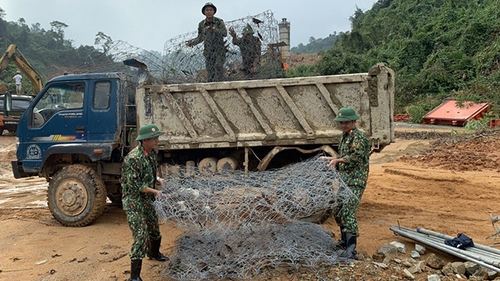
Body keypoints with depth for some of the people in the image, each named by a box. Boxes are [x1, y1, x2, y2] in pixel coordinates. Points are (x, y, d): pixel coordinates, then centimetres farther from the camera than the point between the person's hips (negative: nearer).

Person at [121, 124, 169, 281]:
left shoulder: (152, 152, -1)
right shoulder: (133, 158, -26)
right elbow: (135, 185, -24)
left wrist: (158, 180, -2)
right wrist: (155, 192, -23)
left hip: (147, 200, 9)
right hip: (134, 201, -8)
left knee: (154, 228, 25)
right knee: (141, 236, -11)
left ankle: (153, 253, 53)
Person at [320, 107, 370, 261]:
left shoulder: (359, 138, -12)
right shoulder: (344, 136, 16)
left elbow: (355, 157, -26)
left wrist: (337, 160, -35)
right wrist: (331, 159, 13)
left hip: (355, 181, -9)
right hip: (343, 181, 9)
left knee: (348, 213, -16)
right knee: (337, 211, 15)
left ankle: (351, 250, -13)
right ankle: (345, 240, 33)